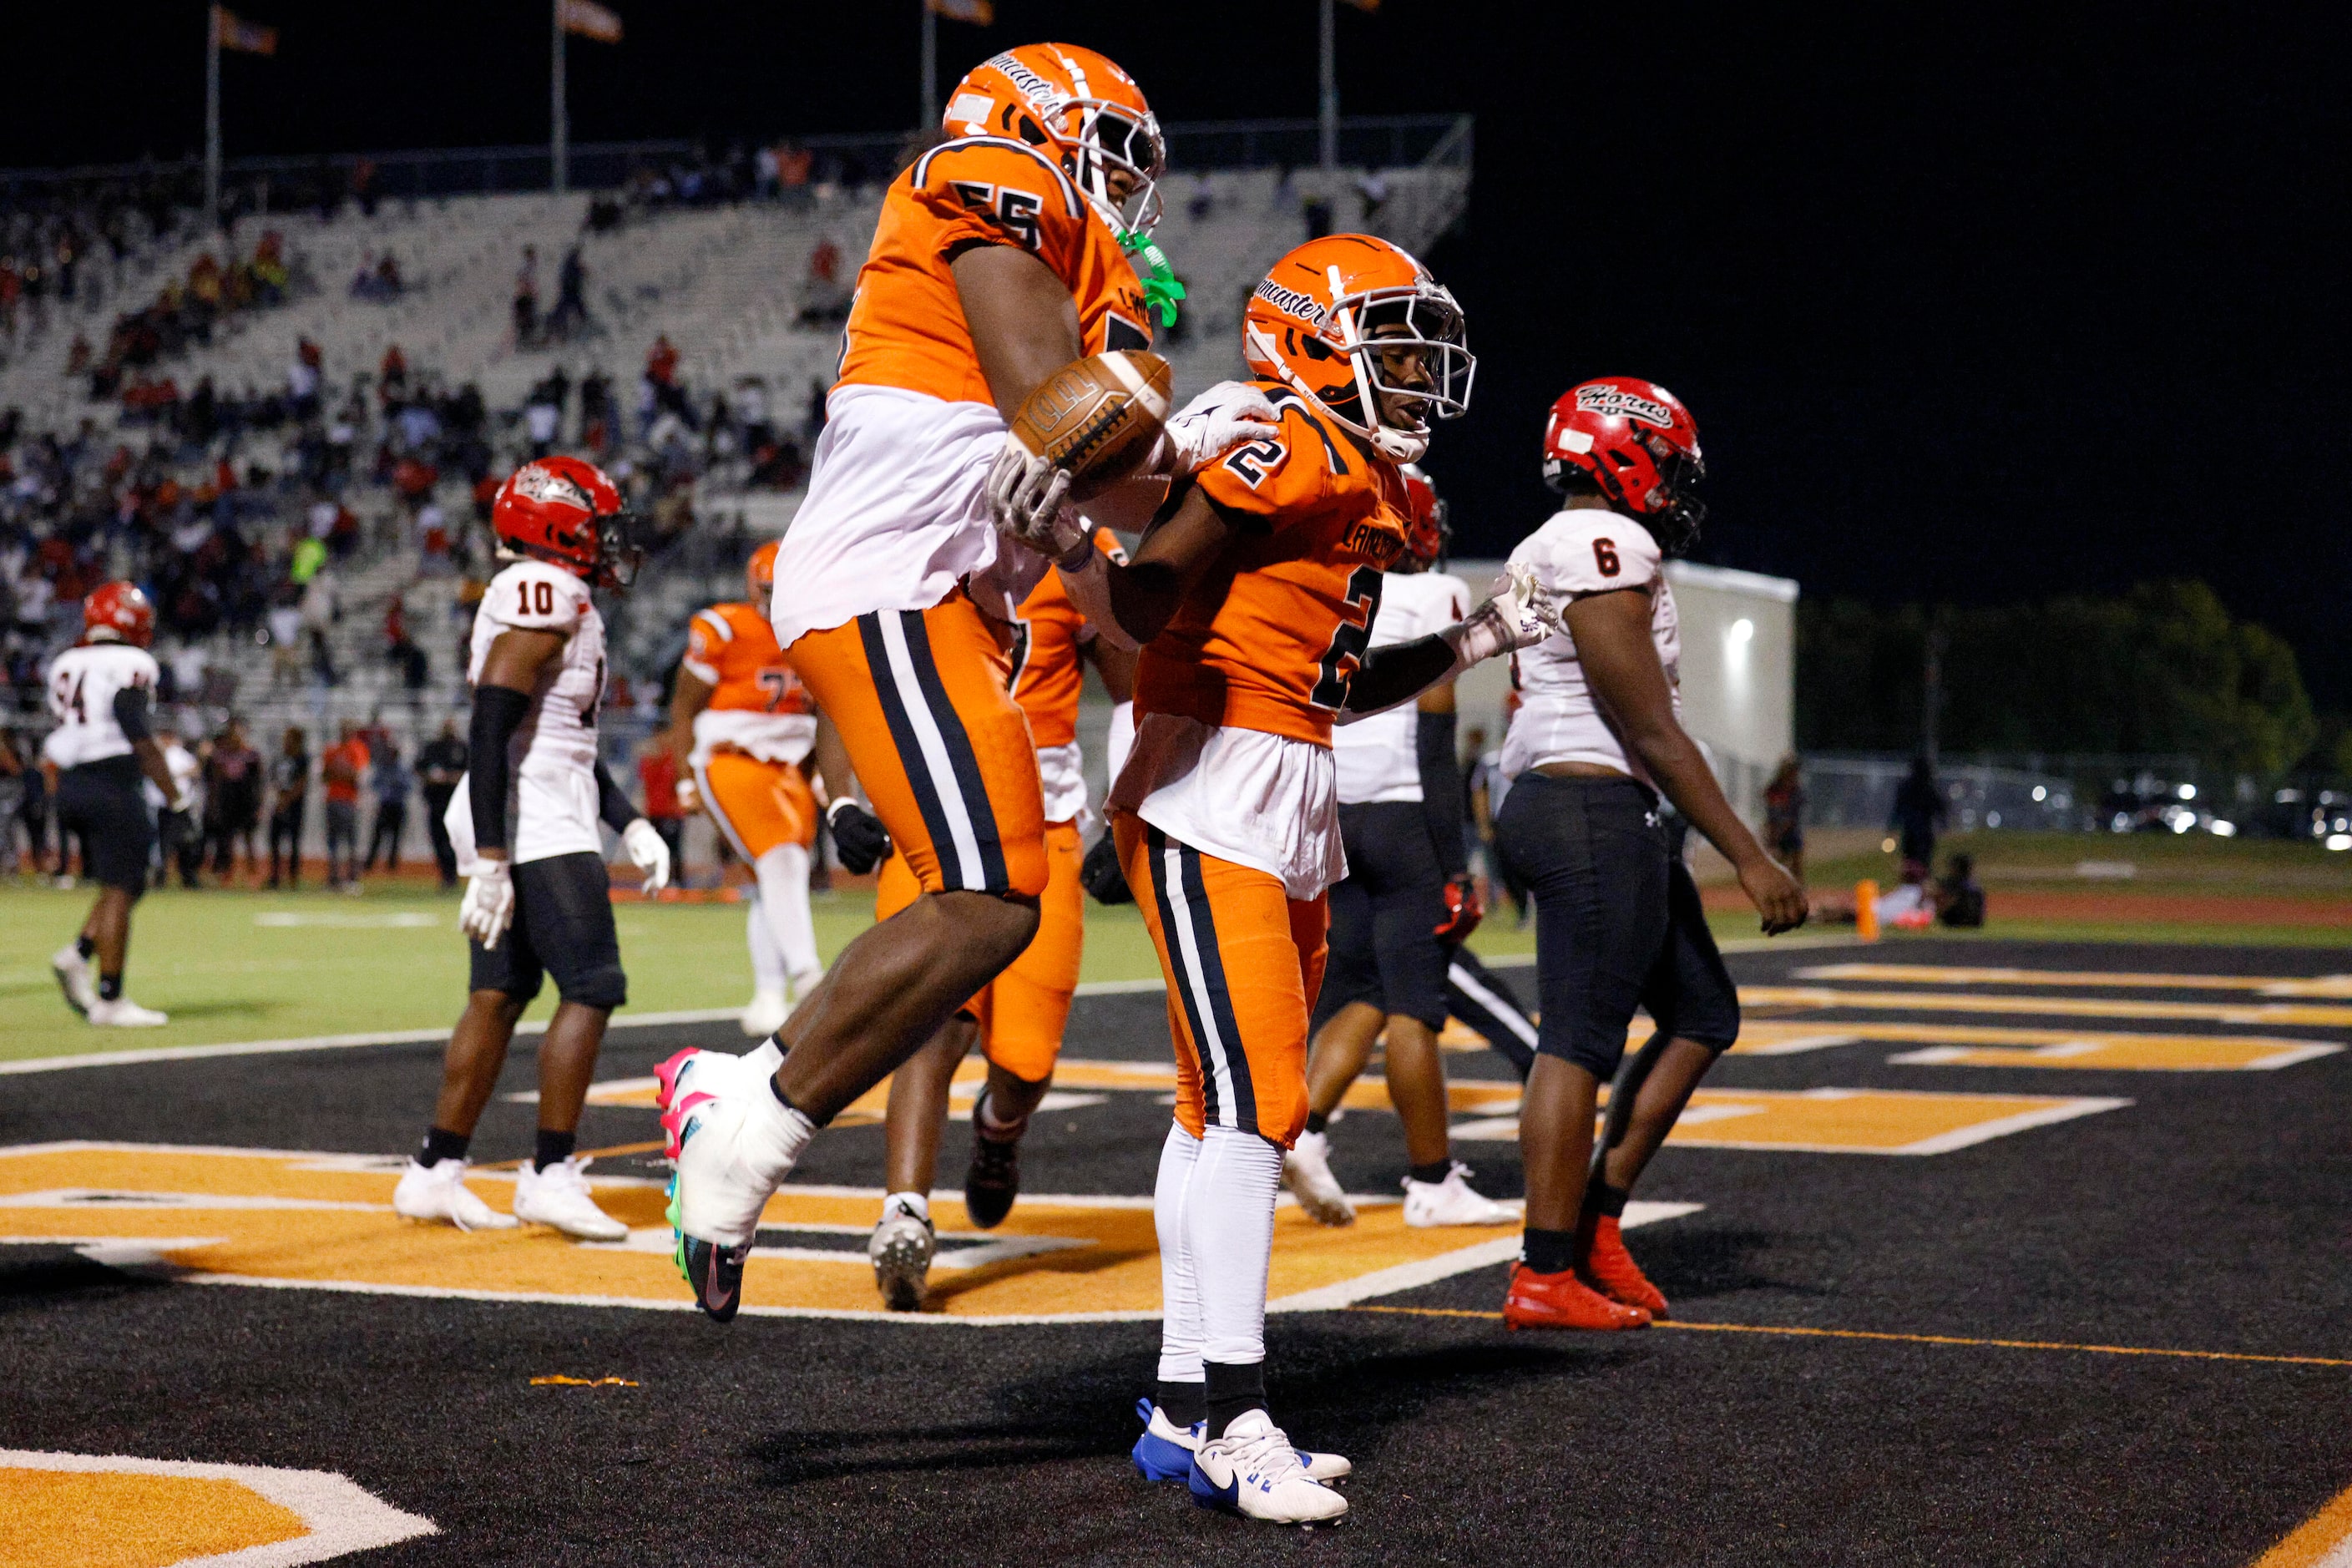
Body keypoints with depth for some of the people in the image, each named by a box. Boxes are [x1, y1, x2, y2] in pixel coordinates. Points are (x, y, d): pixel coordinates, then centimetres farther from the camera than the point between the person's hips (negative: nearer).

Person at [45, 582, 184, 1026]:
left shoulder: (65, 665, 13)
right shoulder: (130, 666, -11)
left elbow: (56, 744, 18)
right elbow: (140, 739, -16)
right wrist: (175, 796, -13)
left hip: (71, 787, 8)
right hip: (113, 786, -8)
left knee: (121, 886, 18)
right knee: (119, 891, -4)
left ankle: (78, 955, 1)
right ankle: (109, 999, -3)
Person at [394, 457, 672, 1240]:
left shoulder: (559, 603, 18)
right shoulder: (544, 595, -13)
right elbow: (492, 729, -20)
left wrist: (631, 825, 21)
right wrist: (491, 860, -24)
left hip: (507, 830, 10)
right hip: (534, 828, -10)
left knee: (499, 996, 10)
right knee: (592, 989, -8)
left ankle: (435, 1171, 13)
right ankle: (551, 1173, -6)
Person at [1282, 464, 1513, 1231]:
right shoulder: (1431, 600, -7)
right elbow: (1435, 746, -11)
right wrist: (1455, 867, -9)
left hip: (1324, 820, 6)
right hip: (1402, 820, -5)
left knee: (1358, 995, 13)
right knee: (1413, 1006, 0)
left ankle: (1303, 1128, -6)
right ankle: (1432, 1182, 7)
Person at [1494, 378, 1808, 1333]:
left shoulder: (1558, 550, 17)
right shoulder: (1603, 552, -15)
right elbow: (1654, 734, -18)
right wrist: (1749, 859, -15)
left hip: (1554, 800, 11)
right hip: (1596, 811, -11)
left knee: (1702, 1015, 15)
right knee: (1581, 1040, -5)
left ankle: (1595, 1220, 16)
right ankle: (1546, 1278, 0)